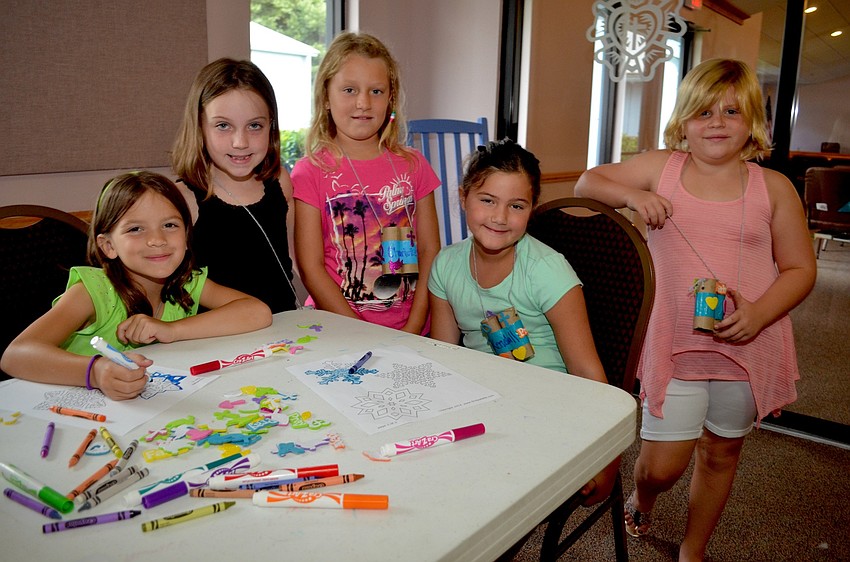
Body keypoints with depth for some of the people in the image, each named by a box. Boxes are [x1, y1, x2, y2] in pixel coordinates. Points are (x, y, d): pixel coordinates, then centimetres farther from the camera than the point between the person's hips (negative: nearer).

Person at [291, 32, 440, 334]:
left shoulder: (413, 165, 7)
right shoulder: (311, 171, -1)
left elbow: (430, 251, 5)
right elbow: (310, 267, -5)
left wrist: (412, 328, -6)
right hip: (339, 331, -2)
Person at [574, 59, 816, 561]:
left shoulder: (774, 188, 0)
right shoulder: (660, 168, 0)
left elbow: (800, 268, 2)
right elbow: (587, 182, 9)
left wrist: (758, 314, -16)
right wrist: (631, 194, -12)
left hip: (748, 347, 2)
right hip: (676, 345, -1)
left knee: (720, 454, 18)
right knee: (661, 466, 1)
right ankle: (641, 502, 41)